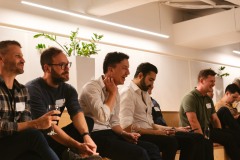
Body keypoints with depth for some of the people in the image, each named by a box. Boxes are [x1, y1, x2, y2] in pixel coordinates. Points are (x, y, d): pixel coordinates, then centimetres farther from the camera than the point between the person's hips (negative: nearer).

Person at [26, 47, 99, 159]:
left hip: (53, 138, 6)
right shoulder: (33, 90, -16)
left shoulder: (68, 90, 6)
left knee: (88, 121, -12)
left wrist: (86, 137, -34)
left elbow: (77, 113, -12)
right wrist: (78, 146, -34)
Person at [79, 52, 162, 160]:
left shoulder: (114, 90, 14)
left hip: (109, 134, 8)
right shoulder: (92, 87, -12)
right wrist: (112, 93, -12)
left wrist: (124, 134, -1)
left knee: (152, 148, -8)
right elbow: (102, 117, -26)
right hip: (95, 136, -8)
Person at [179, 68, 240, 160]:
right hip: (193, 133, -8)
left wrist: (220, 136, 2)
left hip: (207, 130, 8)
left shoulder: (208, 99, 15)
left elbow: (215, 119, 15)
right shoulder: (190, 98, -12)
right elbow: (193, 121, -22)